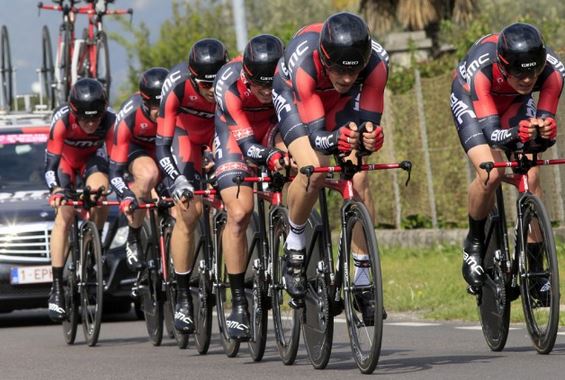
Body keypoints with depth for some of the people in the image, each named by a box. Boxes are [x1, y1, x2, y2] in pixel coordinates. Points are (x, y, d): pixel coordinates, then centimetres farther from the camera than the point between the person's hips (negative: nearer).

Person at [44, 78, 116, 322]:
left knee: (100, 190, -30)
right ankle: (57, 288, -16)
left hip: (92, 158, 1)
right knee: (64, 215, -17)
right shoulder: (62, 119, -37)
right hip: (65, 159, -1)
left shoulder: (109, 121, -32)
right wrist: (56, 191, -56)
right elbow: (50, 164, -38)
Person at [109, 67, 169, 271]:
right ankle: (133, 240, -21)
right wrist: (126, 197, -50)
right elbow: (115, 171, -32)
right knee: (148, 175, -37)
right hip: (137, 149, -3)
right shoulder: (129, 116, -34)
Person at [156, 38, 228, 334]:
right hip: (186, 133, -1)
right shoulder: (177, 85, -35)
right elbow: (162, 144, -30)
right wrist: (177, 180, -44)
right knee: (188, 213, -14)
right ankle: (182, 296, -5)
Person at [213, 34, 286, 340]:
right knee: (239, 214, -16)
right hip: (236, 131, -2)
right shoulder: (228, 84, -35)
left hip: (277, 125, 2)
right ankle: (238, 301, -6)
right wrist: (270, 157, -56)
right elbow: (248, 145, -35)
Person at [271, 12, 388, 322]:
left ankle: (363, 276, -3)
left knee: (358, 180, -15)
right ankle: (294, 244, -4)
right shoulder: (304, 63, -41)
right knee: (313, 169, -29)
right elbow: (315, 133, -39)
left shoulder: (376, 62, -35)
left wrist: (370, 136, -55)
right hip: (294, 98, -2)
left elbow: (369, 121, -31)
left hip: (342, 104, 2)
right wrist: (337, 138, -61)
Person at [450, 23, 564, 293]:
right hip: (471, 101, -3)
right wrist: (515, 133, -63)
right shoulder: (480, 70, -42)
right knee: (490, 174, -25)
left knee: (531, 177, -15)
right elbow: (491, 131, -42)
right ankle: (474, 244, 1)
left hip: (515, 104, 3)